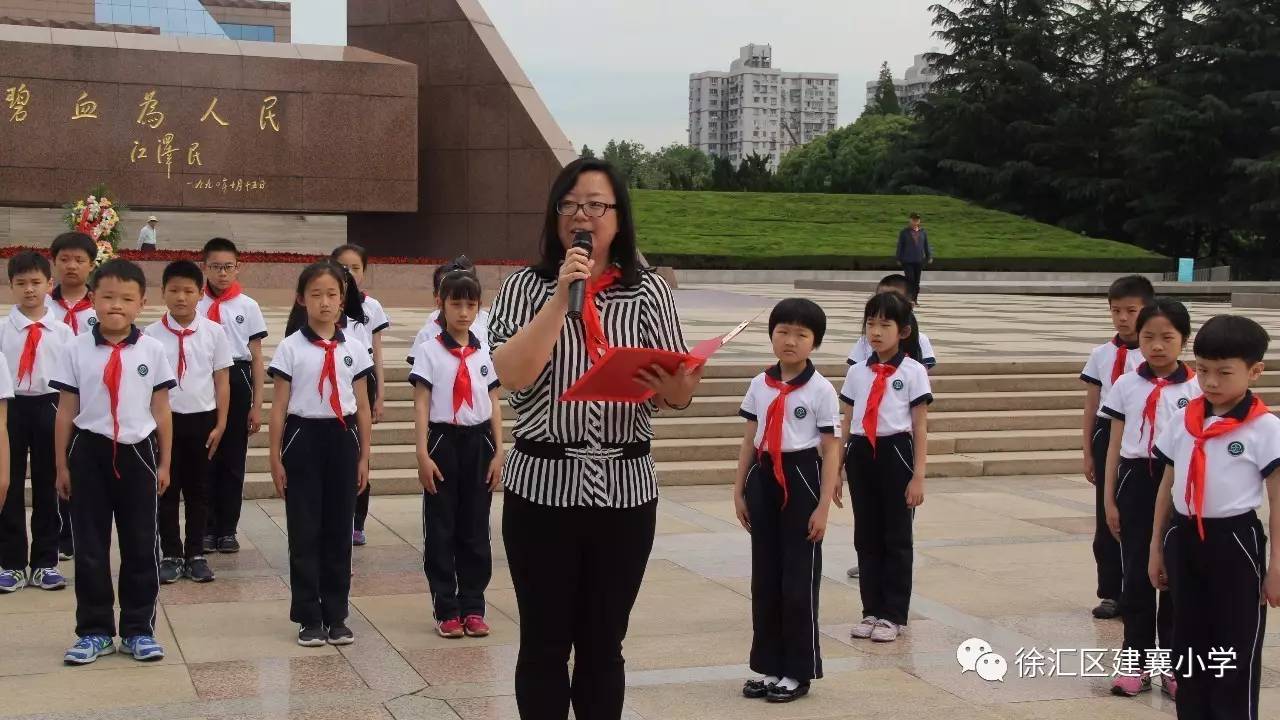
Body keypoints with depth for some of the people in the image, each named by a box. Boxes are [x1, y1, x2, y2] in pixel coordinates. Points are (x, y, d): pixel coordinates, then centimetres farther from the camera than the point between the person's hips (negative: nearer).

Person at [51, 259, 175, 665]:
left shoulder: (152, 350, 0)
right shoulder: (77, 350, -1)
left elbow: (161, 411, 5)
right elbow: (66, 412, 4)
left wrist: (163, 463, 5)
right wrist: (61, 465, 4)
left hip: (137, 453, 0)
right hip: (89, 453, 0)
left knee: (141, 546, 5)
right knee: (89, 547, 5)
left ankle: (138, 630, 17)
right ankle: (94, 631, 16)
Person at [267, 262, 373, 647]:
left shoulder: (354, 349, 4)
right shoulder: (290, 348, -2)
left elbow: (362, 406, 7)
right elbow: (279, 406, 0)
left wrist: (364, 456, 6)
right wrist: (275, 457, -2)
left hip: (342, 439, 2)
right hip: (303, 438, -2)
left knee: (339, 531, 7)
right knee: (304, 532, 2)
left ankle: (336, 616, 16)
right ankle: (309, 618, 11)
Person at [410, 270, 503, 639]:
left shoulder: (486, 354, 7)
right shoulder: (429, 352, -3)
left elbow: (494, 405, 7)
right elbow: (421, 405, -6)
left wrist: (498, 453, 2)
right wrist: (423, 454, -12)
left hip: (478, 443, 3)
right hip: (443, 441, -3)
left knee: (475, 528, 7)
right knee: (440, 529, 2)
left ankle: (473, 606, 16)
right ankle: (446, 609, 10)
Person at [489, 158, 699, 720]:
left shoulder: (648, 292, 4)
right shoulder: (527, 286, 1)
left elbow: (680, 392, 2)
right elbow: (512, 374, -14)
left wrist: (673, 387, -21)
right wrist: (563, 294, -17)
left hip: (624, 490, 1)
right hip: (542, 487, -1)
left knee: (603, 644, 11)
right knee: (544, 643, 6)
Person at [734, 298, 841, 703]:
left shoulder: (821, 390, -8)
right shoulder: (759, 385, 5)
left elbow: (831, 450, -7)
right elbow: (749, 440, 11)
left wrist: (823, 506, -11)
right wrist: (739, 491, 8)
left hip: (801, 480, -4)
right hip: (764, 479, 5)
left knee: (799, 580, 2)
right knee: (764, 577, 9)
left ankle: (798, 672, 12)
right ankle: (768, 666, 20)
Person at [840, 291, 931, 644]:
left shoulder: (913, 372, -4)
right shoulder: (857, 372, 7)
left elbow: (920, 428, -4)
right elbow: (846, 422, 10)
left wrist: (918, 477, -8)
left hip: (895, 454, -4)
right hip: (860, 454, 4)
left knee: (896, 538, 5)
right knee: (866, 537, 9)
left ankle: (893, 615, 14)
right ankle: (872, 610, 20)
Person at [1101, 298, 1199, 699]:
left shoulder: (1196, 389, -2)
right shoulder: (1126, 386, 2)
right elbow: (1116, 444, 5)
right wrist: (1109, 499, 4)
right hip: (1136, 483, 1)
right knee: (1136, 575, 5)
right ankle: (1136, 662, 15)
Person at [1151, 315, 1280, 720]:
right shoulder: (1182, 421, 5)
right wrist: (1157, 548, 14)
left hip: (1235, 543, -5)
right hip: (1184, 539, 5)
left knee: (1236, 652, 4)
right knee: (1188, 645, 14)